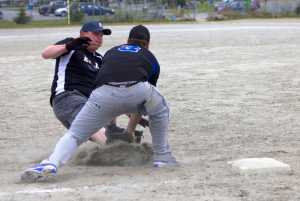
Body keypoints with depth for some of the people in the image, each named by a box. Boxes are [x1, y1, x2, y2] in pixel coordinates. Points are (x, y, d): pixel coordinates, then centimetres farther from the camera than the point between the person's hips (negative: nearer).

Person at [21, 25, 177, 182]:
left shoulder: (111, 52, 37)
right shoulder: (150, 57, 33)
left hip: (105, 94, 1)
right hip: (137, 91, 0)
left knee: (74, 134, 5)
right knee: (160, 110, 32)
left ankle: (51, 164, -23)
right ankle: (162, 158, 31)